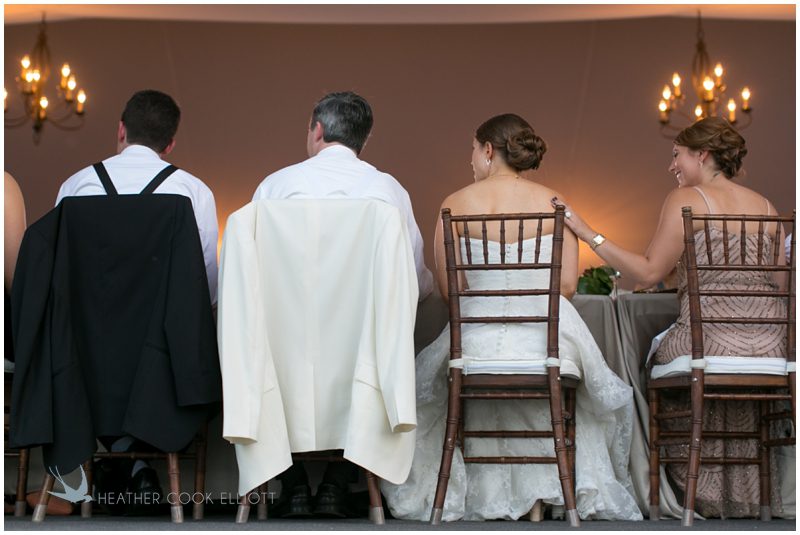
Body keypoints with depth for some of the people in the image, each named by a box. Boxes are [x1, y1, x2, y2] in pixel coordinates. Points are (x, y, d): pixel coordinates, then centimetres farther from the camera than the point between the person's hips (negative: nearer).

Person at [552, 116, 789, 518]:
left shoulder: (685, 199, -2)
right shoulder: (765, 206, 16)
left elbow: (649, 273, -7)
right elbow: (779, 282, 15)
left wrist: (587, 233, -6)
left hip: (710, 337, -7)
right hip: (770, 344, 7)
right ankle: (744, 493, 38)